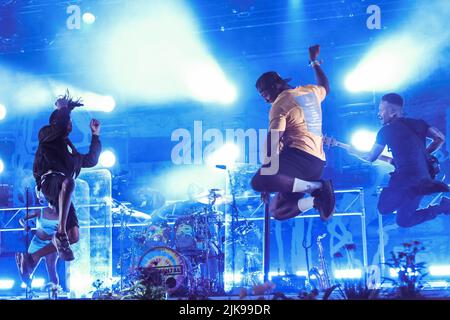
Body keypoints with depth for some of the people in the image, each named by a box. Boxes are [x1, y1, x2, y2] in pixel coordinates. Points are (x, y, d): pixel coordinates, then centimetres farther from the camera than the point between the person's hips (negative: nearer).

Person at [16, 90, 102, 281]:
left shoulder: (70, 149, 36)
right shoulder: (46, 134, 15)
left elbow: (91, 161, 38)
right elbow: (60, 126, -7)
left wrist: (95, 135, 39)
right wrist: (64, 107, 10)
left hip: (61, 193, 7)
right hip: (49, 181, -7)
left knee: (74, 236, -8)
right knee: (68, 181, -45)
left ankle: (30, 259, 2)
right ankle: (60, 234, -49)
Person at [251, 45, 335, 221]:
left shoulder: (280, 104, -4)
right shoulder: (311, 91, 18)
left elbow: (273, 145, -10)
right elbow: (325, 87, 44)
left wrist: (266, 171, -9)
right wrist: (314, 61, 55)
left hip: (300, 155, -9)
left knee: (258, 182, -29)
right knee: (277, 210, 12)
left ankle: (315, 186, -24)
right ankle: (318, 197, -10)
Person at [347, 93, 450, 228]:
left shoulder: (386, 131, -2)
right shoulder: (418, 123, 13)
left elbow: (370, 157, 4)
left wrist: (352, 150, 21)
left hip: (407, 180, -7)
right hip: (426, 177, 7)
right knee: (404, 220, 18)